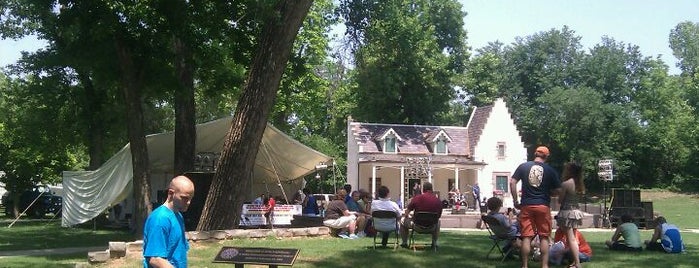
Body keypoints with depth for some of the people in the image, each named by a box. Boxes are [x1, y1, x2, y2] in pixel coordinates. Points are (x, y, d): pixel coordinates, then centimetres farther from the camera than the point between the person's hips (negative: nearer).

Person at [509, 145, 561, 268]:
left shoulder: (523, 166, 3)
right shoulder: (550, 170, 3)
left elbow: (512, 182, -2)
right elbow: (557, 190, 3)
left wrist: (515, 201, 4)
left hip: (527, 206, 1)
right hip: (543, 206, 0)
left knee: (526, 237, 3)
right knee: (544, 237, 7)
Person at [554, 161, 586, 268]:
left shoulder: (565, 184, -14)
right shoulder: (579, 183, 7)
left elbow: (560, 200, -9)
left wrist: (559, 193, 10)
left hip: (567, 212, -8)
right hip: (576, 210, 8)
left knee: (570, 239, -5)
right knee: (573, 238, 15)